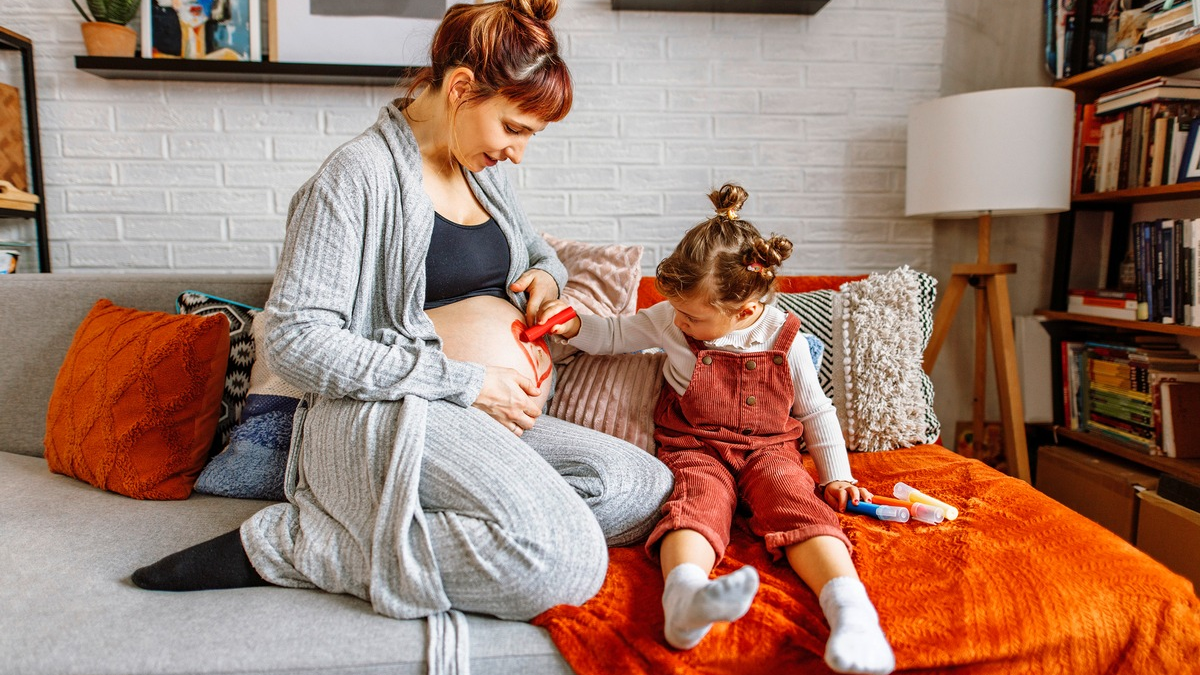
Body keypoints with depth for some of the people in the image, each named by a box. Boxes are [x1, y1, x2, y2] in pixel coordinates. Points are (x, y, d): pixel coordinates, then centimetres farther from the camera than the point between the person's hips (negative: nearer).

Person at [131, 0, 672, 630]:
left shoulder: (484, 170, 16)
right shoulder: (360, 173, -8)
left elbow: (540, 251, 35)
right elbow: (295, 342, -14)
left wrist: (546, 275, 8)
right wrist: (464, 382, -16)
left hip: (497, 422, 9)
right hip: (392, 413, -9)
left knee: (646, 489, -13)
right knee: (565, 564, -30)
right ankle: (283, 542, -13)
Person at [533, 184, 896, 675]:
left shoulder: (784, 339, -1)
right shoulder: (669, 320, 2)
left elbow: (816, 411, 11)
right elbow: (616, 334, 18)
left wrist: (836, 476, 6)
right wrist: (574, 327, 0)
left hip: (768, 449, 1)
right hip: (695, 449, -1)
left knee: (800, 505, -31)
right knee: (698, 503, -35)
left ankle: (850, 608, -48)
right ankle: (685, 597, -64)